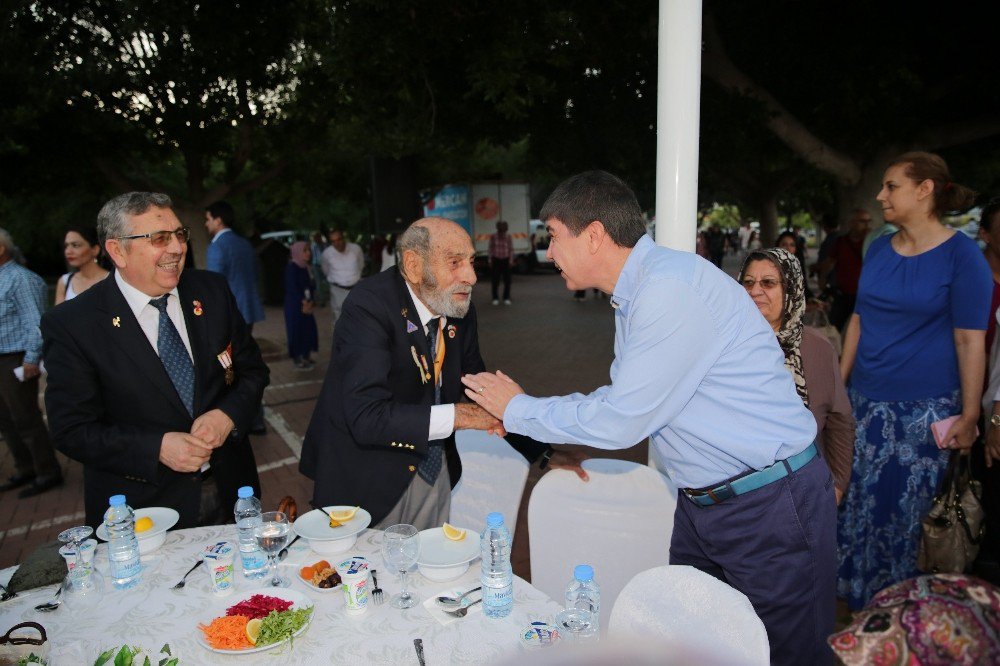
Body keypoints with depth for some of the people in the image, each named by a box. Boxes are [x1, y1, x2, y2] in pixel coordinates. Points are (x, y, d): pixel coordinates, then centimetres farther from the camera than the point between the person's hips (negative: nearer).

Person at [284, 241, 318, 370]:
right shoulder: (291, 267, -12)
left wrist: (309, 302, -5)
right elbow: (292, 288, -16)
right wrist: (303, 302, -12)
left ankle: (305, 357, 20)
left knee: (308, 330, 10)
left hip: (306, 304, 8)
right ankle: (298, 359, 5)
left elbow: (309, 285, 9)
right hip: (295, 305, -8)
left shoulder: (305, 267, 11)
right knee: (297, 330, -2)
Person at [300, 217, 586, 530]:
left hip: (436, 471, 6)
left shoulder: (460, 309, -3)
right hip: (371, 479, -5)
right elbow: (367, 418, -32)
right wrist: (457, 415, -32)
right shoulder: (368, 306, -23)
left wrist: (547, 451, 1)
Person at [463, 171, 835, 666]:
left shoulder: (672, 287, -25)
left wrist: (519, 410, -11)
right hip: (702, 503, 9)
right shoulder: (635, 293, 6)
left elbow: (621, 421, -23)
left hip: (771, 508, -9)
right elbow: (624, 400, 13)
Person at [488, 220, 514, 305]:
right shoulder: (493, 237, -4)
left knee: (507, 280, 0)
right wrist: (490, 260, 0)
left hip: (506, 260, 1)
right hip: (496, 260, 0)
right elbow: (491, 249, 3)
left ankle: (506, 298, 9)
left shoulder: (508, 237, -4)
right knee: (495, 280, -3)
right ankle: (495, 298, 7)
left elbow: (511, 249, 0)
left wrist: (511, 260, -5)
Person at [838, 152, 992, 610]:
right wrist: (839, 382, 12)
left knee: (906, 508, 6)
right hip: (865, 400, 5)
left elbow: (970, 339, -11)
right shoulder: (879, 249, 7)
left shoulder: (961, 255, -9)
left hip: (925, 408, -5)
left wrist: (969, 416, -11)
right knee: (855, 499, 12)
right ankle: (850, 591, 32)